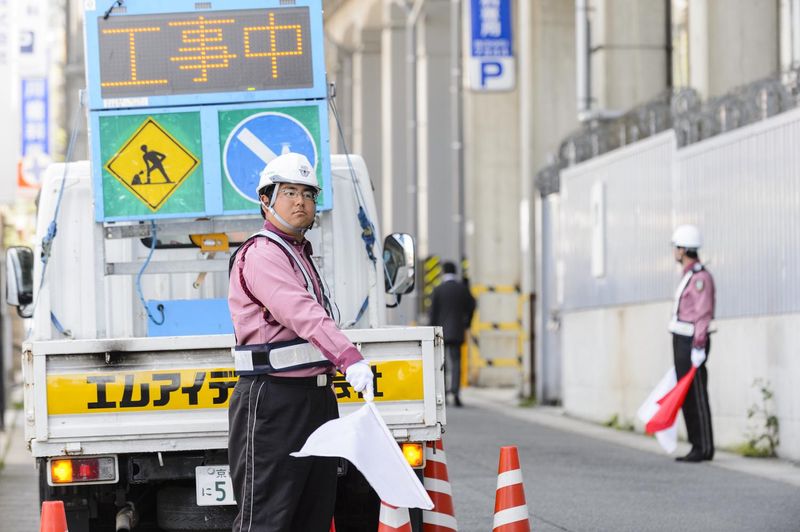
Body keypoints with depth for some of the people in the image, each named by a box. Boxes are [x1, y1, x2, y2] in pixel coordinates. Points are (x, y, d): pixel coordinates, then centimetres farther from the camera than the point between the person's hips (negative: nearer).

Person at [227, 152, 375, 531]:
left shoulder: (299, 255, 21)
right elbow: (303, 314, -28)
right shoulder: (260, 254, -12)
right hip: (273, 401, -10)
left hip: (315, 397, 10)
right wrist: (349, 359, -40)